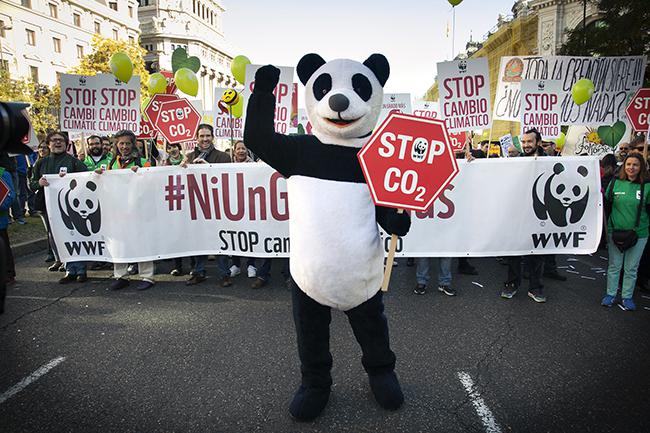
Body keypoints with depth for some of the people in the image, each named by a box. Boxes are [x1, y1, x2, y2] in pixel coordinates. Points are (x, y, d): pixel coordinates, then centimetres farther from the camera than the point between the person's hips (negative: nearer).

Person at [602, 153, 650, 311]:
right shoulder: (615, 182, 0)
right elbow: (607, 205, 7)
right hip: (615, 231, 1)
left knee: (631, 268, 10)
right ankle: (611, 294, 24)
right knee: (614, 265, 11)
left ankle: (627, 296, 24)